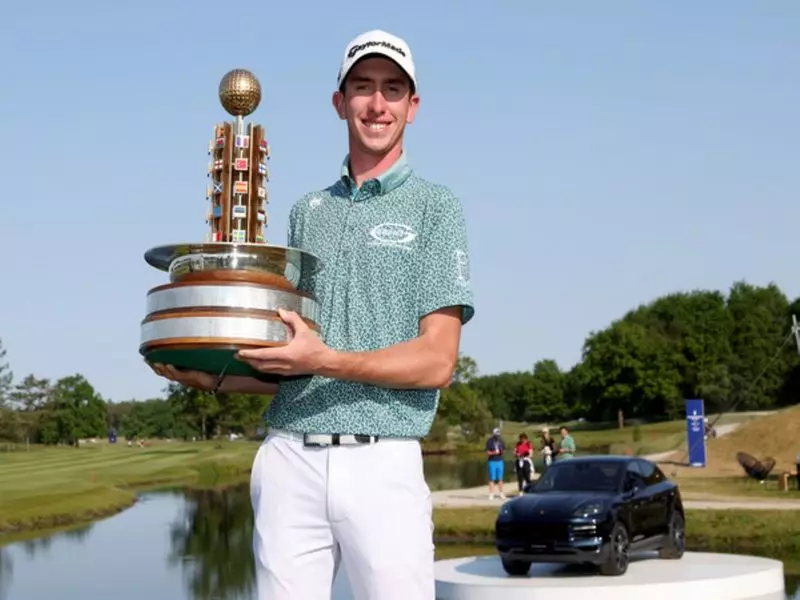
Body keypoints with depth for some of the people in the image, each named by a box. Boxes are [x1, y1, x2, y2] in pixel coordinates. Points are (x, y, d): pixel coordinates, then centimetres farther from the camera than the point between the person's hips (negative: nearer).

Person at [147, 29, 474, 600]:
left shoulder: (436, 207, 5)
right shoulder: (307, 211, 19)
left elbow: (437, 360, -4)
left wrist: (326, 360, -16)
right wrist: (217, 378, 3)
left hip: (383, 462, -3)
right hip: (288, 459, 4)